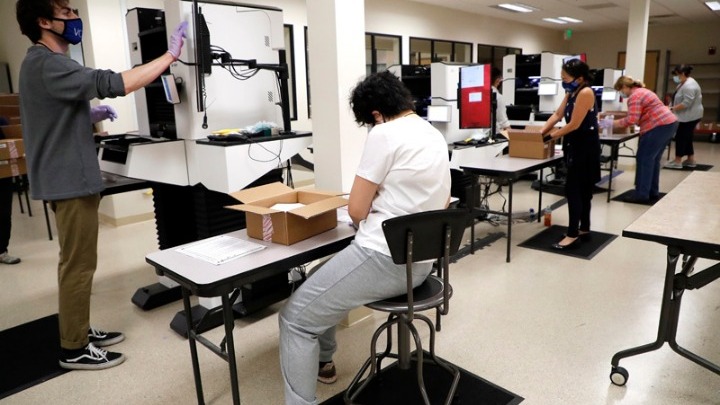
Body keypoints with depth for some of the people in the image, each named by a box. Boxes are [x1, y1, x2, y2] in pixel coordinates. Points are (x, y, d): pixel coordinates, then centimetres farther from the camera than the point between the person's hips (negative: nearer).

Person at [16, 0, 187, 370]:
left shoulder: (41, 62, 16)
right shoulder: (47, 65, -18)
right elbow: (113, 83, -29)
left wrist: (89, 116, 8)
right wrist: (170, 54, -26)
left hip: (67, 178, 11)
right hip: (70, 181, -11)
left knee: (76, 262, 17)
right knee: (78, 265, -2)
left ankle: (79, 332, 29)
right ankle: (74, 349, 11)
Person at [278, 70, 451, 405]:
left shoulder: (384, 134, -14)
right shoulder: (436, 137, 12)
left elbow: (356, 211, -12)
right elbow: (441, 202, 24)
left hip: (385, 259, -10)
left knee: (295, 318, 0)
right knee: (325, 274, 30)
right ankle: (322, 362, 44)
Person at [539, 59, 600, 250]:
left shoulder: (585, 93, -19)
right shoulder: (572, 93, 10)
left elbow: (574, 125, -20)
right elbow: (557, 114, 11)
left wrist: (552, 135, -8)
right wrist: (541, 132, 1)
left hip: (585, 146, -9)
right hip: (576, 145, 9)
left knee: (573, 190, -9)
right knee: (582, 189, 14)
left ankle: (573, 235, -4)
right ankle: (584, 229, 24)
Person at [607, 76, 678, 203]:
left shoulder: (634, 97, -12)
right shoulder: (642, 91, 21)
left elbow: (632, 120, -22)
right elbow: (640, 115, 22)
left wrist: (615, 123, -11)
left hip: (659, 127, -10)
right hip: (669, 123, 10)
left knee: (644, 159, -7)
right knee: (653, 158, 14)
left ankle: (642, 194, -6)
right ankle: (653, 192, 18)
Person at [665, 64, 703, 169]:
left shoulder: (689, 86, -21)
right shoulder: (684, 83, 13)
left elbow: (686, 103, -27)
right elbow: (681, 99, 19)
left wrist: (672, 109, -21)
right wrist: (672, 107, 6)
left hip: (690, 116, -10)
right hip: (687, 116, 10)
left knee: (681, 137, -5)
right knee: (686, 137, 13)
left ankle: (678, 162, 0)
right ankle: (690, 160, 20)